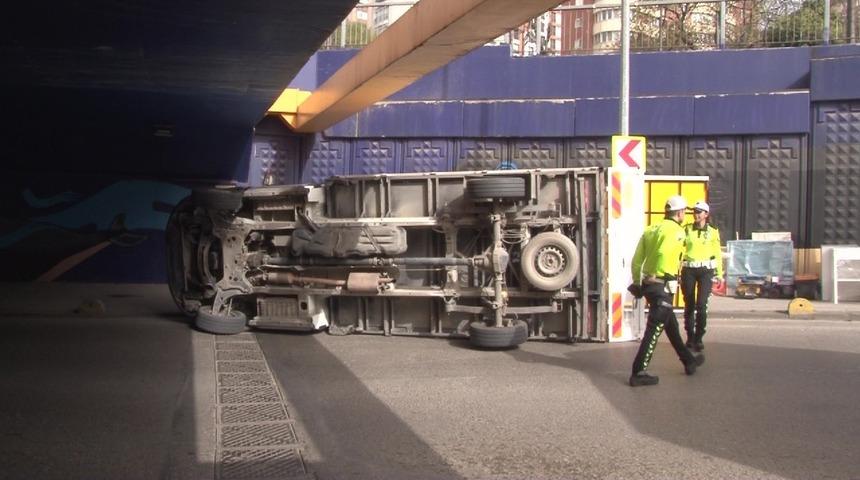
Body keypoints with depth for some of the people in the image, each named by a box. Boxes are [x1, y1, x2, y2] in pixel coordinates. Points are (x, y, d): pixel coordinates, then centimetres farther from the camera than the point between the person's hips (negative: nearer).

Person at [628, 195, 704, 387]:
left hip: (648, 284, 9)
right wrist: (668, 276, -19)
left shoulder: (651, 229, 12)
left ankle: (689, 361, 38)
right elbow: (663, 253, -30)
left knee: (671, 325, 22)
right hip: (663, 286, -9)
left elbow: (636, 260, 9)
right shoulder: (676, 230, -11)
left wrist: (637, 282, 16)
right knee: (654, 330, -5)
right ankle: (638, 373, -5)